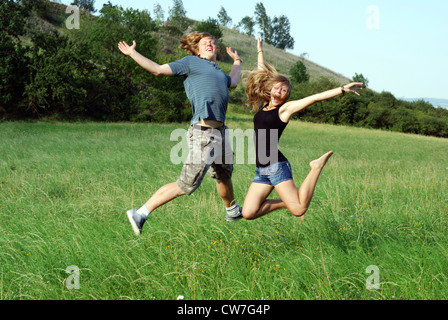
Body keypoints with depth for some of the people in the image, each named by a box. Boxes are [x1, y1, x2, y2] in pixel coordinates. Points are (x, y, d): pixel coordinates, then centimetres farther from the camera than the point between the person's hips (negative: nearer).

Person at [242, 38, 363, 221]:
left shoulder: (285, 108, -1)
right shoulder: (265, 105, 14)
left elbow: (314, 98, -11)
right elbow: (263, 73, 25)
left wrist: (343, 89, -18)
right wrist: (260, 50, 37)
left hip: (277, 166, -6)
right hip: (261, 170, 6)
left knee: (299, 210, -17)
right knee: (248, 213, -6)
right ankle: (285, 203, 17)